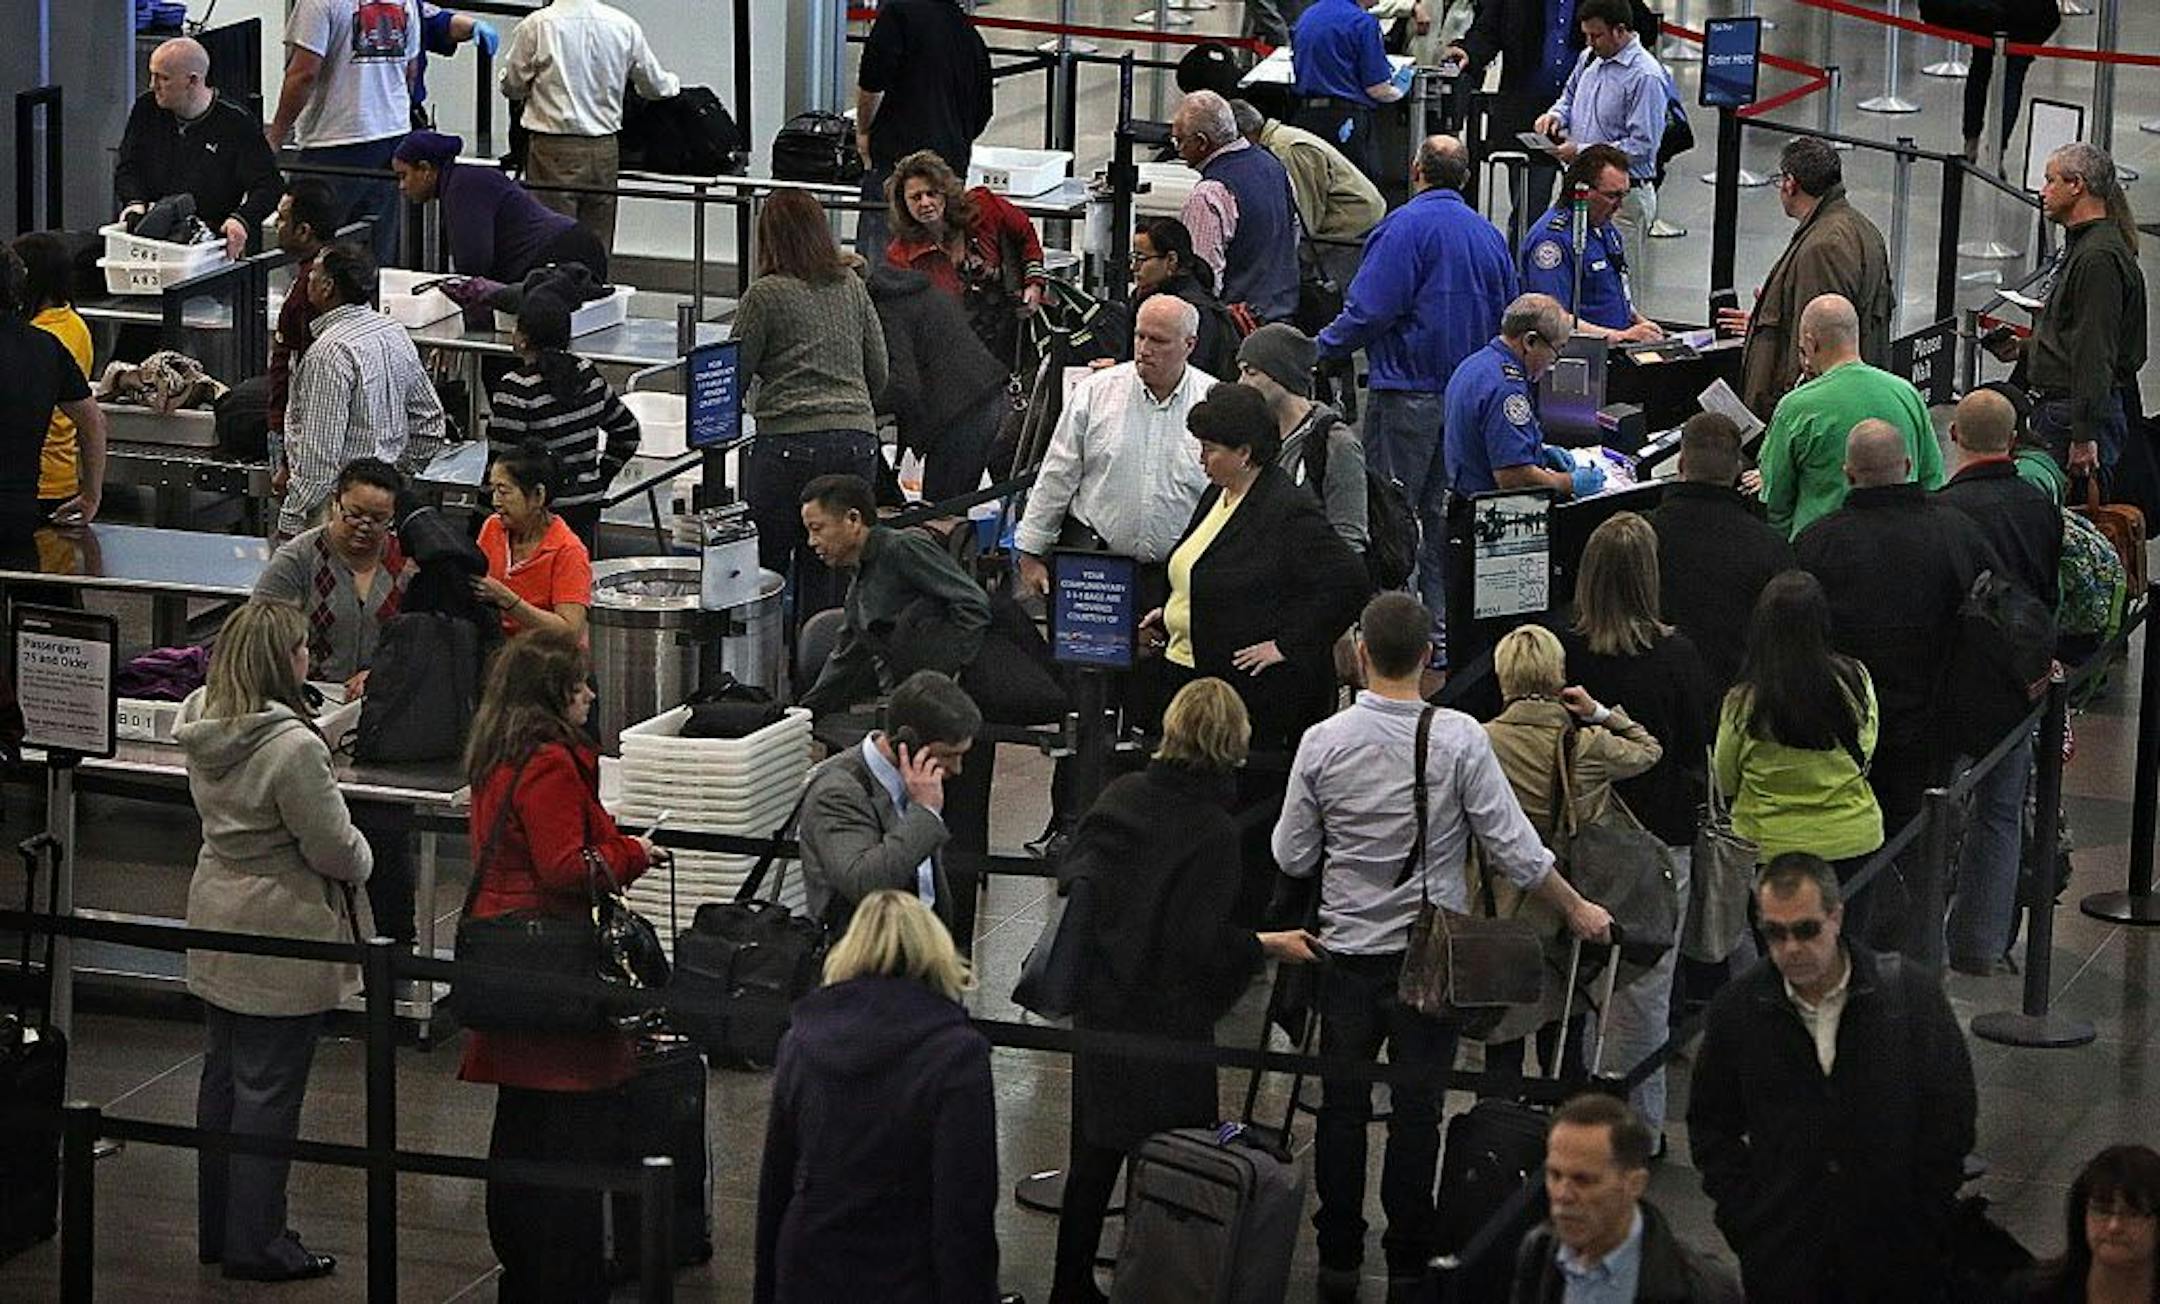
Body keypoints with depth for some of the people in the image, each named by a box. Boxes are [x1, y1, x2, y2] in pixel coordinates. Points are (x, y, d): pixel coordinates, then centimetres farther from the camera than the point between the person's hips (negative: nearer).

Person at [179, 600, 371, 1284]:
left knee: (222, 1074, 18)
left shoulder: (204, 728, 0)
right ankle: (254, 1245, 9)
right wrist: (361, 857, 3)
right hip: (280, 938, -9)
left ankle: (218, 1228, 29)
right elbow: (335, 847, -19)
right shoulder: (293, 748, -26)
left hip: (216, 926, 9)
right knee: (268, 1091, 1)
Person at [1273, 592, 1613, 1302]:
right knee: (1418, 1111, 6)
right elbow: (1516, 852, -12)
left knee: (1342, 1108, 11)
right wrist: (1577, 910, 2)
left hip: (1348, 947, 1)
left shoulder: (1322, 743, -9)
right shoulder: (1459, 739, -14)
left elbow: (1291, 858, -2)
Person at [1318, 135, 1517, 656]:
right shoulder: (1490, 235, 11)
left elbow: (1371, 310, -18)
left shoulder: (1405, 226, -11)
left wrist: (1323, 349, -6)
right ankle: (1442, 628, 13)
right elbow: (1507, 317, 17)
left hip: (1408, 391, -7)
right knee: (1443, 516, 13)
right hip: (1469, 394, 7)